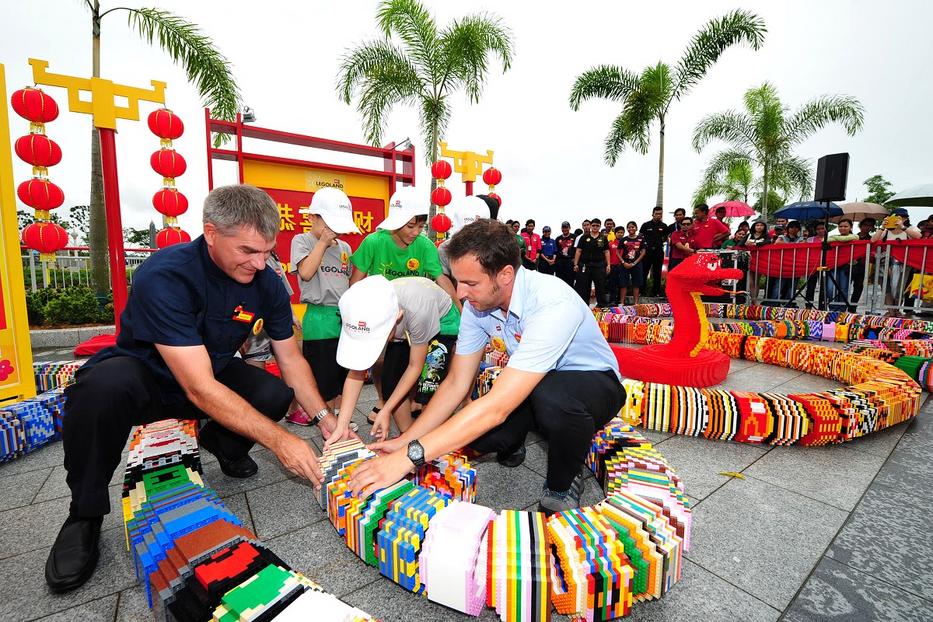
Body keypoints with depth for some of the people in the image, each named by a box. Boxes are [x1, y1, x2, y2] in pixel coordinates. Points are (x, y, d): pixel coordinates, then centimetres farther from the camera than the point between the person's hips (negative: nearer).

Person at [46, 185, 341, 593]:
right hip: (146, 375, -3)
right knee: (103, 386, -36)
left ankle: (221, 444, 14)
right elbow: (200, 389, -36)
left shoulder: (267, 284, -15)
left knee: (276, 394, -22)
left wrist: (325, 417, -18)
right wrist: (279, 440, -35)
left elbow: (291, 360, -7)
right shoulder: (164, 276, -32)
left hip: (214, 371, 4)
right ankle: (85, 515, -7)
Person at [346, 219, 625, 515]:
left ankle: (562, 485, -6)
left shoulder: (552, 304, -37)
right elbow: (457, 383, -8)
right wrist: (403, 441, -12)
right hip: (533, 385, 5)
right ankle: (512, 444, 20)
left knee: (553, 395, -39)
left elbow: (496, 407, -42)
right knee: (476, 433, -18)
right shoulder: (477, 303, -13)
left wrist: (409, 456, -39)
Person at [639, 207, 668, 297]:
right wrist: (645, 243, -7)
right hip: (647, 250, -2)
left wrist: (660, 241, 3)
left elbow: (666, 238, 18)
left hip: (659, 251, 2)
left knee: (657, 273, 7)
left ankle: (656, 291, 14)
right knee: (644, 272, -2)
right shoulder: (646, 225, 3)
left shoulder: (664, 226, 9)